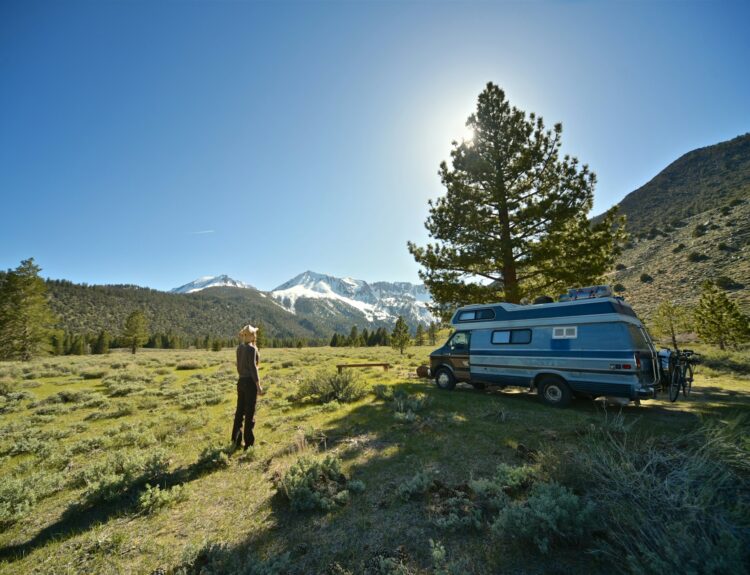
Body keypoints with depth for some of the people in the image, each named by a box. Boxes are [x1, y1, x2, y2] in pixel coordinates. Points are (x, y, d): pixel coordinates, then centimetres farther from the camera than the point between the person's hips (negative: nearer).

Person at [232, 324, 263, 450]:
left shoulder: (240, 347, 8)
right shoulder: (251, 349, -17)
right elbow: (253, 368, -19)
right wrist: (258, 385, -15)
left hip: (241, 381, 8)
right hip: (250, 382, -8)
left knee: (240, 411, 16)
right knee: (250, 413, 1)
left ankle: (236, 441, 26)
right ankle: (249, 443, 9)